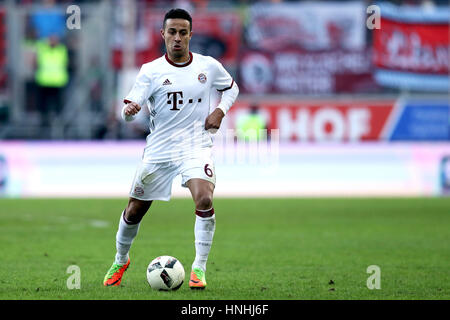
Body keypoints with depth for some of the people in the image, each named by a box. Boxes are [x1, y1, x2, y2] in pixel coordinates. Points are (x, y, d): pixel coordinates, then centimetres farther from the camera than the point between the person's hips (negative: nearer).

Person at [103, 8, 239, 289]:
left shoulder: (209, 66, 2)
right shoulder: (151, 71, -3)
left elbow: (232, 88, 21)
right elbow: (132, 105, -12)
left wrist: (221, 110, 2)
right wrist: (129, 110, -36)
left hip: (196, 147, 0)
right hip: (159, 149, 0)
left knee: (204, 200, -25)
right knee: (135, 211, 9)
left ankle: (199, 268, -14)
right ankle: (120, 261, 37)